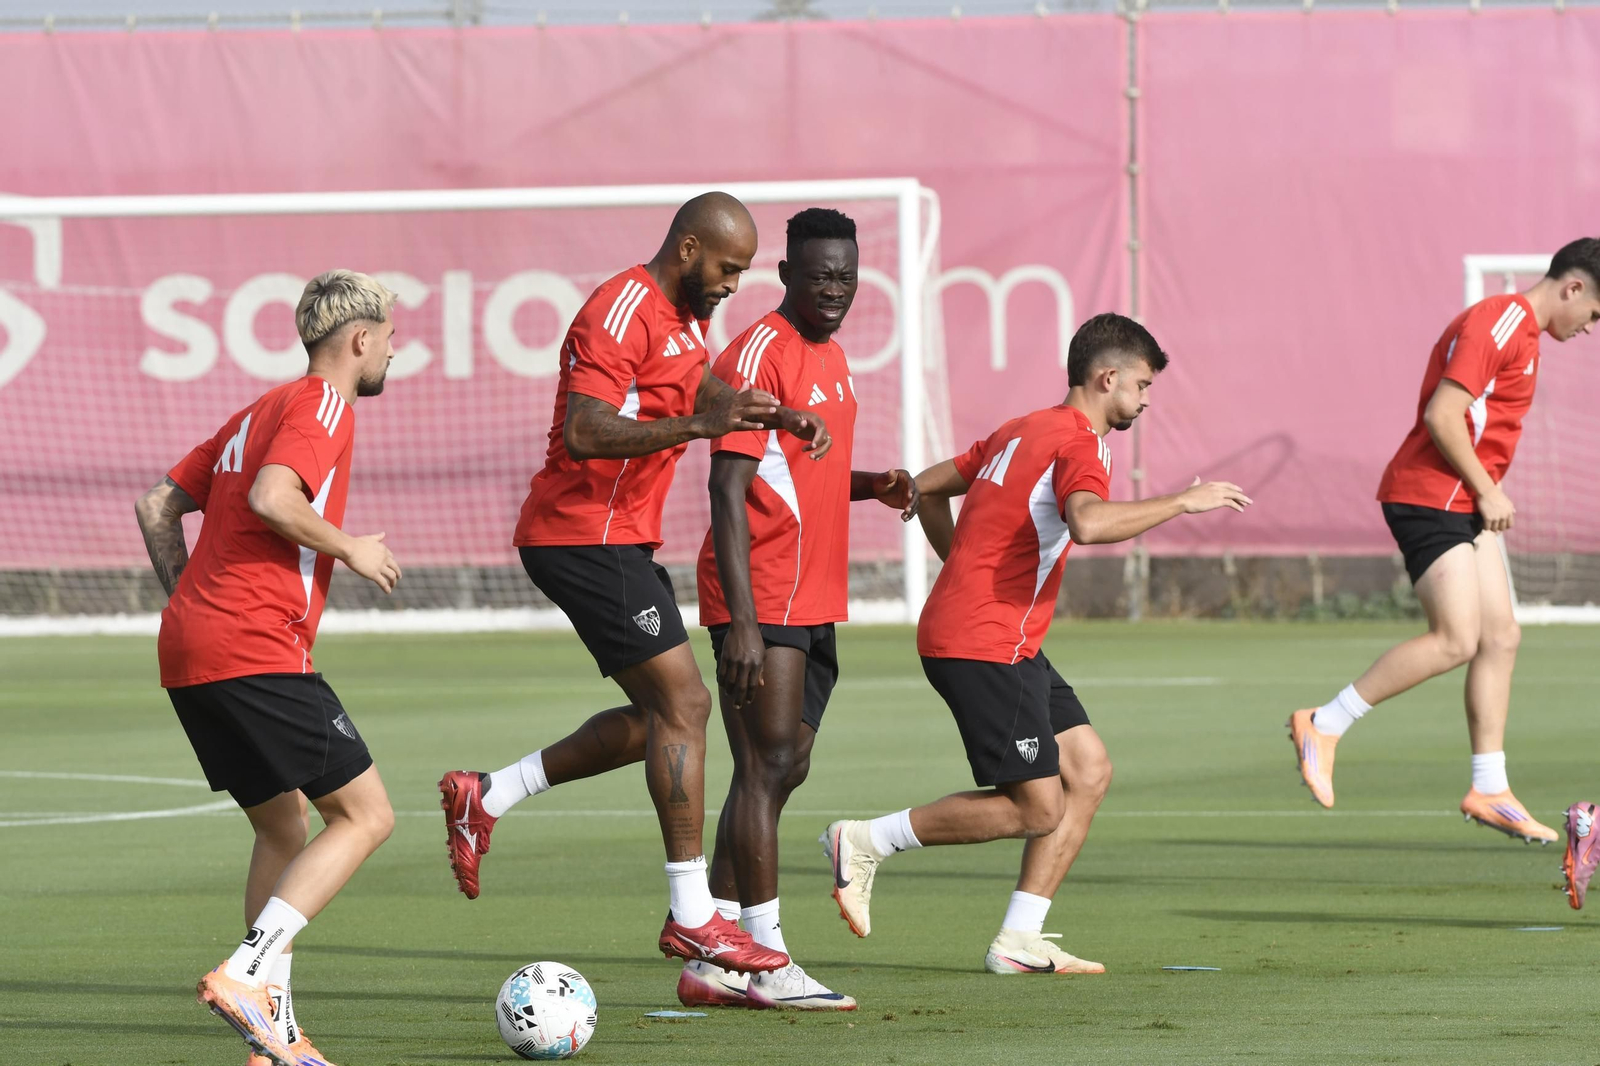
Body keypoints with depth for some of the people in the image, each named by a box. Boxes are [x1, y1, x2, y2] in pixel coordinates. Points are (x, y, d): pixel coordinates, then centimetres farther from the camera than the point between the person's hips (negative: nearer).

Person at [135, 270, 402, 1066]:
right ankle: (247, 973, -19)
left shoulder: (259, 412, 24)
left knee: (284, 831, 16)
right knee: (366, 816, -6)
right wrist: (350, 550, -7)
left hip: (187, 652, 10)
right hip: (256, 652, -10)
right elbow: (272, 498, -21)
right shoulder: (322, 405, -4)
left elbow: (158, 506, 22)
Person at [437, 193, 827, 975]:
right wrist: (699, 425, -36)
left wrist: (781, 418, 14)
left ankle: (485, 798, 20)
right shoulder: (621, 315, -18)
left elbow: (704, 389, 32)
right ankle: (690, 917, -12)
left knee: (659, 716, 12)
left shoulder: (684, 316, 14)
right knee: (682, 704, -13)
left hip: (622, 539, 11)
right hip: (585, 536, -11)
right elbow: (584, 433, -28)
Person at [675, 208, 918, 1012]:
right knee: (767, 768, -9)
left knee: (784, 769, 9)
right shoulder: (758, 357, -13)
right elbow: (728, 492, -18)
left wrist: (877, 485, 8)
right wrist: (741, 622, -24)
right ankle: (767, 962, -8)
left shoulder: (829, 357, 16)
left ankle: (712, 961, 12)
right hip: (764, 602, -10)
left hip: (813, 604, 10)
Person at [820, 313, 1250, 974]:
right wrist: (1183, 502, -24)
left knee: (1088, 769, 7)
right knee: (1038, 810, -8)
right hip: (984, 646, -10)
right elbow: (1088, 523, -33)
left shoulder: (1020, 431, 18)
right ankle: (864, 843, -1)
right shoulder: (1080, 443, -12)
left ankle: (1019, 942, 5)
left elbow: (928, 487, 25)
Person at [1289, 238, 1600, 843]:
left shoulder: (1521, 332, 18)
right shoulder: (1495, 324, -15)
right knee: (1456, 640, -15)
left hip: (1465, 504, 10)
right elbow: (1442, 416, -22)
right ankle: (1323, 726, -7)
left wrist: (1487, 492, 14)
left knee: (1501, 636, 5)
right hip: (1429, 498, -10)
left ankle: (1489, 791, 7)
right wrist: (1488, 492, -15)